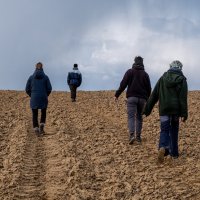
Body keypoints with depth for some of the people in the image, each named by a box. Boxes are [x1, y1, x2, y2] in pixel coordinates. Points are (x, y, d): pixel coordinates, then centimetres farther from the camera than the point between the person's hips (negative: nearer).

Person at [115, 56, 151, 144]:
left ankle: (132, 135, -26)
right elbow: (149, 88, 13)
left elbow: (123, 84, -5)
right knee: (139, 117, 12)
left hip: (132, 97, -3)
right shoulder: (145, 74, 11)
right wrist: (147, 99, 23)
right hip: (142, 98, 3)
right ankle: (138, 136, 10)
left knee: (131, 116, -8)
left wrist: (117, 94, 1)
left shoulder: (130, 72, 2)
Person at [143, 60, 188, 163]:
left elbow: (154, 95, 6)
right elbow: (183, 98, -8)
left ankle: (162, 148, -25)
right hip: (175, 109, -1)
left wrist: (147, 109, 8)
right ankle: (174, 152, 18)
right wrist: (184, 113, -9)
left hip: (164, 109, 1)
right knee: (174, 130, 13)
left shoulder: (163, 78, 7)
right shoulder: (181, 79, -1)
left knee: (164, 130, 1)